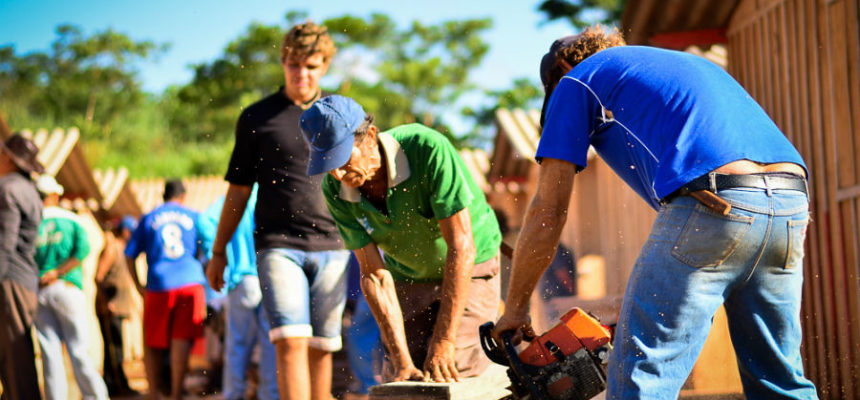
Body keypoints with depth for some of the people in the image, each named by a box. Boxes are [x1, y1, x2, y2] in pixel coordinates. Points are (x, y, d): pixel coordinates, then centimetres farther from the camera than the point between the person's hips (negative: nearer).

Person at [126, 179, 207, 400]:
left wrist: (140, 288, 14)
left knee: (153, 345, 10)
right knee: (182, 340, -7)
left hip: (158, 285, 0)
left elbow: (129, 256, 10)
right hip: (191, 283, 0)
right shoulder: (194, 217, 13)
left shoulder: (148, 219, 13)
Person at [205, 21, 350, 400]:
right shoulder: (256, 118, 8)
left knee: (321, 348, 3)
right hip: (277, 245, -2)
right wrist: (218, 251, 13)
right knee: (291, 341, -15)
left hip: (331, 245, 2)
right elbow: (239, 189, 13)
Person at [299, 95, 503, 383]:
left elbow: (461, 247, -31)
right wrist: (401, 362, -24)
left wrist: (444, 342, -32)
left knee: (449, 374, -18)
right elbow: (374, 274, -17)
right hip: (408, 277, 4)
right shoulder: (336, 190, -19)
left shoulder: (427, 149, -33)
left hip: (470, 269, -4)